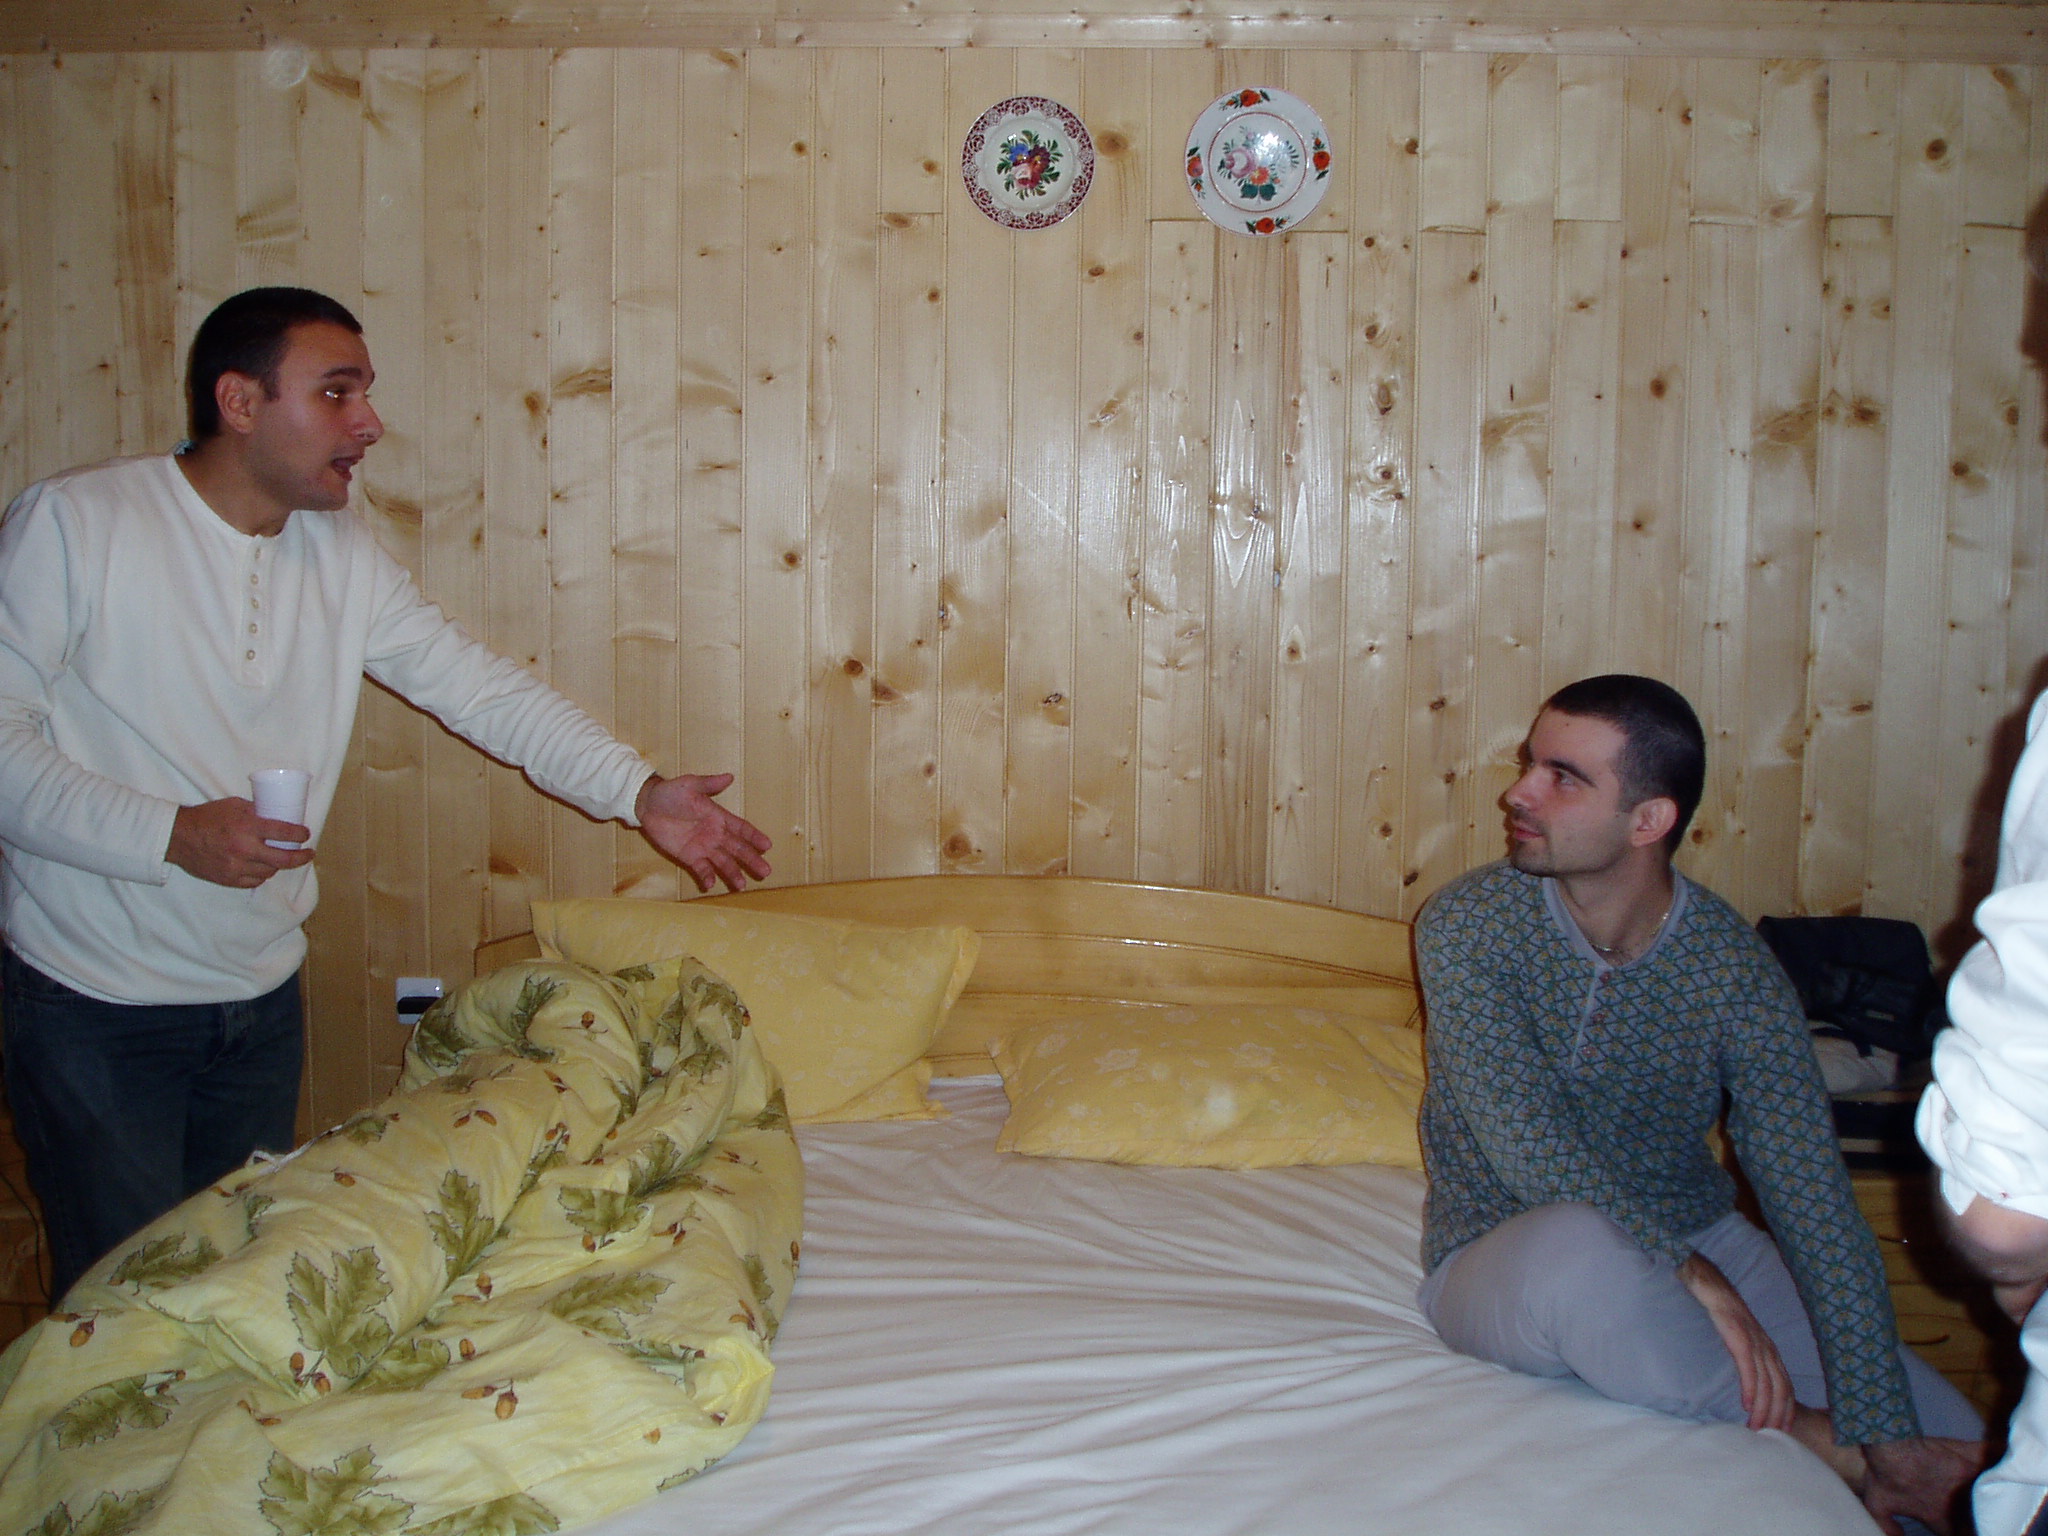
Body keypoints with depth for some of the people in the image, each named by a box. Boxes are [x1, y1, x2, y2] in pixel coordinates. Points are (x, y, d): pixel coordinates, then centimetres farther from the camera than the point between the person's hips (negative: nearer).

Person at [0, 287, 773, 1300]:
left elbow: (485, 692, 1)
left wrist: (639, 792, -9)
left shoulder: (344, 560, 4)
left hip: (262, 996, 5)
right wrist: (170, 835, -24)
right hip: (95, 1004, -5)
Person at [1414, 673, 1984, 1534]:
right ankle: (1813, 1444, -17)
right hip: (1501, 1261, -2)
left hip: (1699, 1240, 2)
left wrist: (1888, 1434, -23)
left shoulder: (1733, 966, -12)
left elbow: (1814, 1202, -17)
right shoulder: (1467, 925, -15)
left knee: (1956, 1446, -14)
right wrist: (1687, 1273, -33)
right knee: (1581, 1245, -39)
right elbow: (1530, 1144, -23)